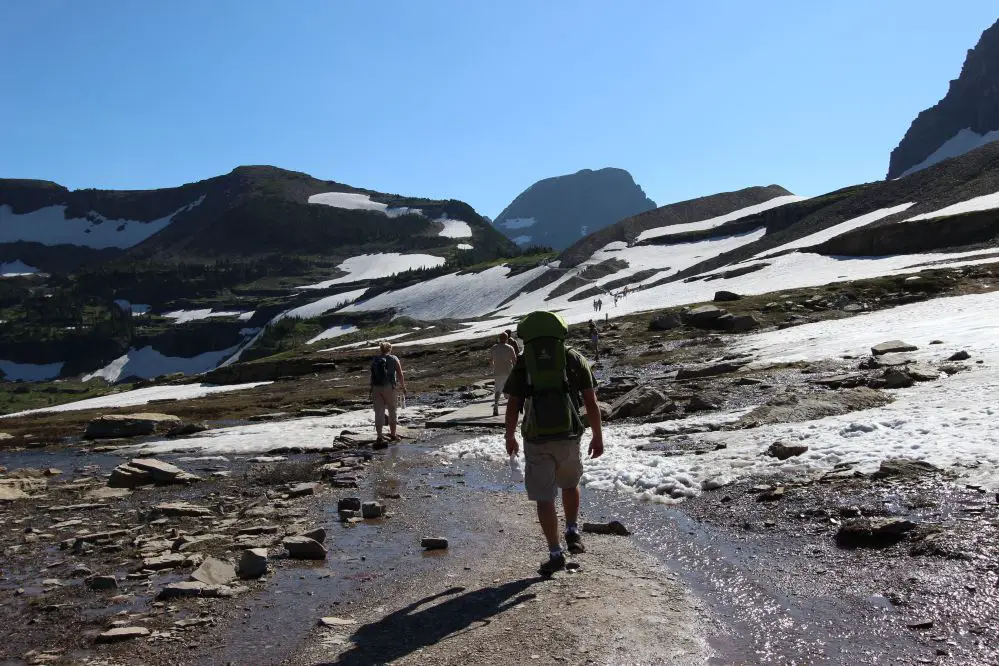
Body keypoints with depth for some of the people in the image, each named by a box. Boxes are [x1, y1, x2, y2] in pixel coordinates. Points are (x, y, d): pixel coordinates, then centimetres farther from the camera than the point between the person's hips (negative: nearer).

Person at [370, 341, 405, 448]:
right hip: (388, 387, -2)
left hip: (375, 387, 2)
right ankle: (393, 434, 20)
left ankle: (379, 437, -3)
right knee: (392, 411, 12)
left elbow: (373, 375, 14)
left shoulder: (374, 360, 12)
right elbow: (400, 374, 1)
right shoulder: (394, 359, 4)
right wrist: (402, 386, 13)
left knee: (378, 413, 3)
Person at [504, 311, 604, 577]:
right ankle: (572, 532, 17)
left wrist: (510, 437, 15)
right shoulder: (574, 358, 4)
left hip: (536, 440, -1)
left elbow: (512, 406, 1)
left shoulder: (523, 363, 3)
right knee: (569, 484, 28)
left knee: (544, 498, 7)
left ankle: (555, 554, 6)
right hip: (568, 437, 1)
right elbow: (591, 401, 0)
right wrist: (598, 436, 8)